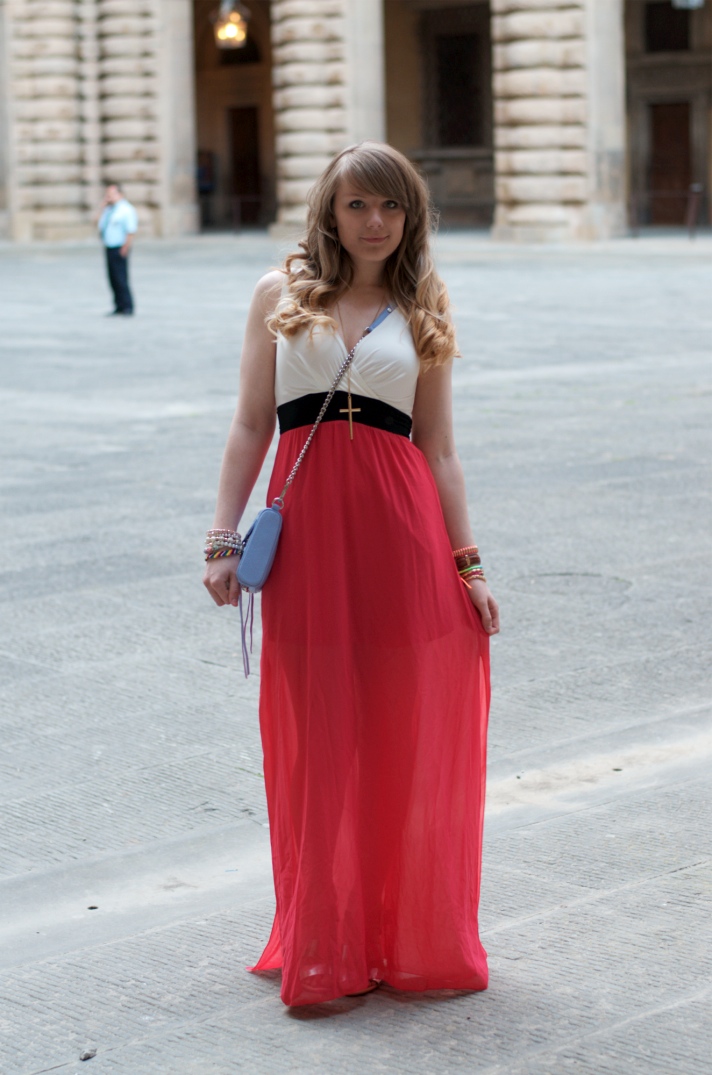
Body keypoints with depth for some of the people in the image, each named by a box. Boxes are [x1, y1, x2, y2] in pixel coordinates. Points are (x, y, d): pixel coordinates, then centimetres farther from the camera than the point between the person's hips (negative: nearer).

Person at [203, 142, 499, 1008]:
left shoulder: (422, 311, 12)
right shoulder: (282, 295, 10)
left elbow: (438, 449, 10)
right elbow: (250, 425, 8)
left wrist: (467, 564, 5)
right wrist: (223, 537, 0)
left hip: (402, 528, 1)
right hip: (307, 523, 0)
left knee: (406, 734, 3)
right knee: (320, 739, 2)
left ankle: (407, 941, 17)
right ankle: (323, 950, 13)